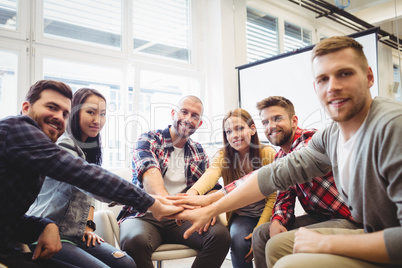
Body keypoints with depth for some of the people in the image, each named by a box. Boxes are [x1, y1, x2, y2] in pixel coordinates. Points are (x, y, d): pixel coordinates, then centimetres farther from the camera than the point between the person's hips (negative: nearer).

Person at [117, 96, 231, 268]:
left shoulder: (199, 152, 16)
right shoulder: (148, 140, 0)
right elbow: (149, 174, -21)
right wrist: (165, 199, -43)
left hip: (183, 218, 4)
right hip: (144, 215, -3)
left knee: (221, 235, -24)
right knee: (135, 240, -37)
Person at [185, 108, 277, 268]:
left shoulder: (269, 154, -10)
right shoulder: (222, 156, -8)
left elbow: (273, 198, -9)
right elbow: (210, 175, -31)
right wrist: (192, 192, -54)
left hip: (266, 214, 0)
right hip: (241, 216, 0)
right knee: (239, 242, -28)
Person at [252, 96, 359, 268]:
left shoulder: (312, 139, -19)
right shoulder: (279, 158, 10)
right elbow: (284, 198, 10)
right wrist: (277, 221, -16)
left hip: (347, 219, -8)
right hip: (318, 217, 8)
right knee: (261, 233, 1)